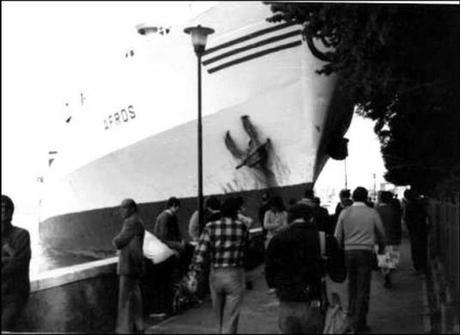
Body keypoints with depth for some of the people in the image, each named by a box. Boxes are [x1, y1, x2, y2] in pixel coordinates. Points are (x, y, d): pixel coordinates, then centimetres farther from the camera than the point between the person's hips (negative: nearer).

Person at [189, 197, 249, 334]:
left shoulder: (211, 227, -5)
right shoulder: (242, 228, -4)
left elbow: (200, 252, -12)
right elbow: (245, 249, 4)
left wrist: (193, 274, -13)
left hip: (215, 275, 2)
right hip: (235, 276, -2)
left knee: (219, 316, 22)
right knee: (230, 319, 3)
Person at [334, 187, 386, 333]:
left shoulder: (344, 213, 3)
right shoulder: (372, 213, 0)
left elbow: (338, 236, 2)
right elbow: (381, 234, 11)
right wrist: (381, 248, 30)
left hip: (349, 251, 2)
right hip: (366, 251, -2)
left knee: (352, 284, 20)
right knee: (363, 288, 2)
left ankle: (351, 315, 25)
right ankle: (359, 322, 2)